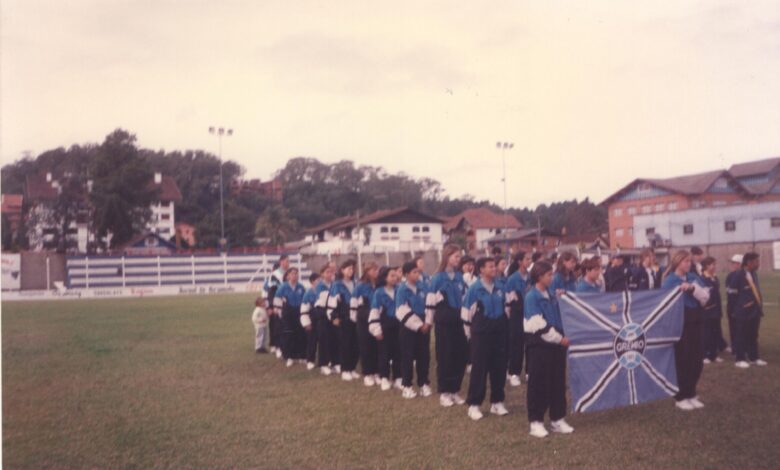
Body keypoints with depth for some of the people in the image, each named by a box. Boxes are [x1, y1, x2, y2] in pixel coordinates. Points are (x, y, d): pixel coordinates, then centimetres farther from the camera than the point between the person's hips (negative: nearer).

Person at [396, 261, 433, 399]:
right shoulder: (402, 290, -10)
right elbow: (403, 312, -15)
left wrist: (427, 323, -7)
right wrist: (419, 325, -14)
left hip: (424, 327, 4)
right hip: (409, 327, -4)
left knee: (424, 356, 9)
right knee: (408, 357, 2)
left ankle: (424, 384, 19)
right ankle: (407, 386, 11)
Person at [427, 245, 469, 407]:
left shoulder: (459, 277, 7)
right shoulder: (438, 277, -9)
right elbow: (430, 300, -9)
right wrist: (430, 321, -7)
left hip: (458, 321, 5)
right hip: (444, 321, -5)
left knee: (460, 355, 6)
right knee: (445, 356, 1)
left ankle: (454, 390, 20)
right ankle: (443, 392, 12)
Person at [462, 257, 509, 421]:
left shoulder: (500, 287, 5)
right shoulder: (474, 288, -9)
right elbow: (466, 312, -5)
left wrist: (505, 326, 16)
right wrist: (470, 331, -2)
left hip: (499, 332, 5)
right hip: (481, 333, -5)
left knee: (499, 367, 8)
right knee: (479, 368, -2)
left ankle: (497, 402, 21)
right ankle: (474, 404, 6)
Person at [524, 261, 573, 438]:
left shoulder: (551, 294, 10)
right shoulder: (532, 297, -13)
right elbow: (539, 326, -17)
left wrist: (562, 338, 8)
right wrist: (560, 339, -11)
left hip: (555, 344, 7)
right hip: (539, 345, -7)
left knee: (558, 383, 12)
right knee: (539, 384, 0)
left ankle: (557, 419, 23)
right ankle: (536, 422, 10)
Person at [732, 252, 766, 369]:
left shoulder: (754, 273, 9)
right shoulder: (739, 275, -15)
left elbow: (756, 290, 16)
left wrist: (760, 307, 14)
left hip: (755, 310, 7)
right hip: (744, 311, -7)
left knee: (753, 335, 15)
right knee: (742, 335, 0)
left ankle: (754, 357, 24)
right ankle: (740, 359, 7)